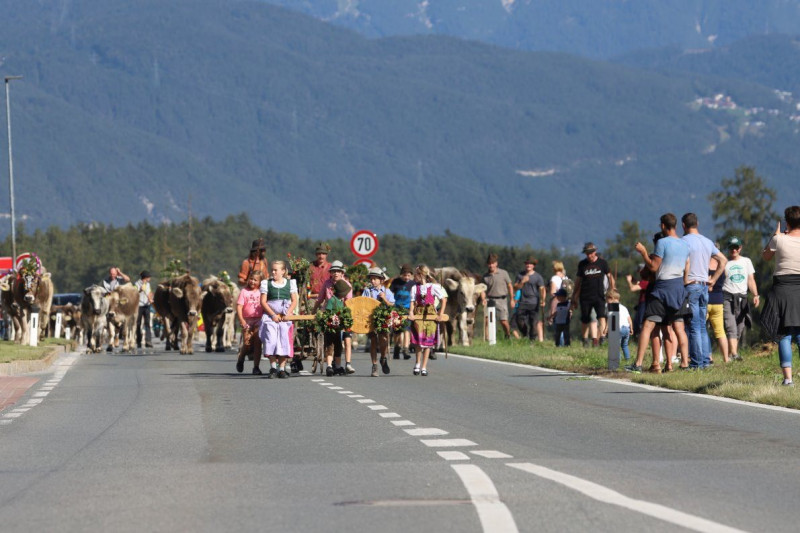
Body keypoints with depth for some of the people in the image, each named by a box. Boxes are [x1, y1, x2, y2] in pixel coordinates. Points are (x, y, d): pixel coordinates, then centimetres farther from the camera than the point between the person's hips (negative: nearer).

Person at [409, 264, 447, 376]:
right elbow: (412, 302, 9)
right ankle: (418, 363, 8)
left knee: (428, 342, 1)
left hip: (431, 316, -1)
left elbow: (443, 300, 4)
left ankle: (424, 367, 6)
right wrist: (411, 313, -8)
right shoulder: (415, 288, 8)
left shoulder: (433, 287, 0)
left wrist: (441, 314, -2)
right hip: (418, 315, 1)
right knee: (419, 340, -9)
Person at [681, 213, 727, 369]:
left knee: (694, 326, -6)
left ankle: (697, 362, -7)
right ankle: (705, 360, 10)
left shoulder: (684, 241, -9)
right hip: (704, 285, 7)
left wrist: (684, 280, -12)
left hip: (690, 285, -7)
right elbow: (723, 260, 17)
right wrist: (713, 279, 15)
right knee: (702, 325, 12)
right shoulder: (708, 242, 14)